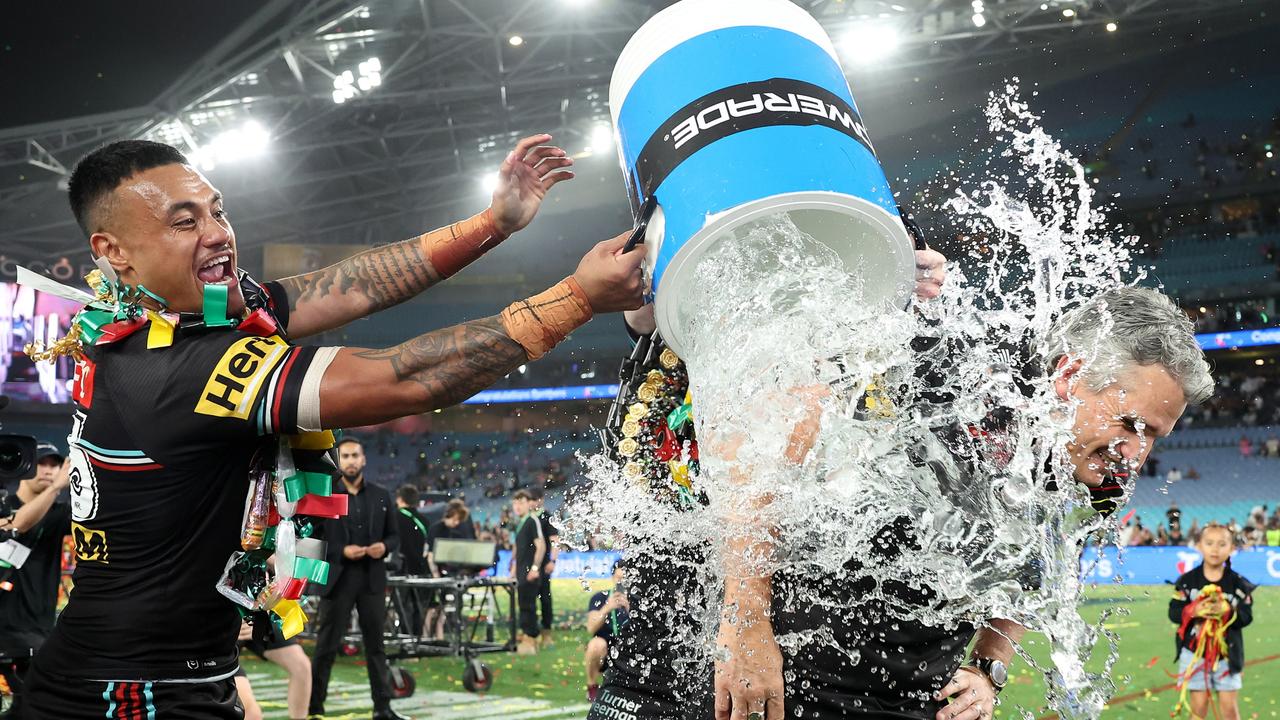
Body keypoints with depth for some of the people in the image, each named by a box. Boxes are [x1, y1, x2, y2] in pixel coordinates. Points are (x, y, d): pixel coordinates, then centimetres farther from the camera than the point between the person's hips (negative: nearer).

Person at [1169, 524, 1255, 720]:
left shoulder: (1238, 583, -3)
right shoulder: (1187, 580, -4)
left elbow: (1247, 616, -6)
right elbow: (1174, 612, -5)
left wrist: (1228, 611, -24)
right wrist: (1194, 611, -23)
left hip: (1227, 653, 0)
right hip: (1194, 652, 0)